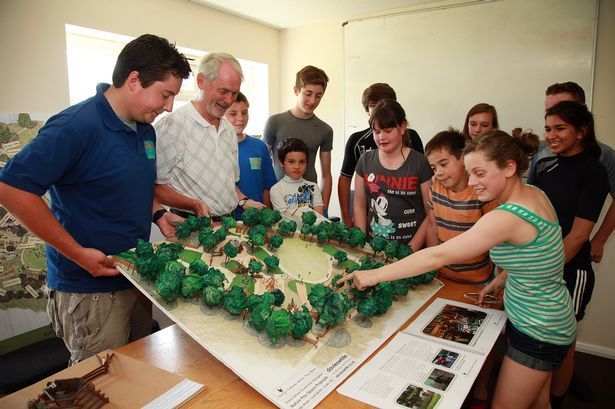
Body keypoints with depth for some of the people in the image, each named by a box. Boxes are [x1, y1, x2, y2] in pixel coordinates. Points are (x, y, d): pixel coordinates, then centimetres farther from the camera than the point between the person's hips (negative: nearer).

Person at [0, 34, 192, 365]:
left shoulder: (146, 130, 7)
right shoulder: (76, 126, -19)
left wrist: (158, 214, 3)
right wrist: (78, 253, -22)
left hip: (137, 277, 8)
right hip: (90, 291, -7)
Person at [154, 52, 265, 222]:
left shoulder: (229, 129, 15)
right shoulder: (172, 125, -11)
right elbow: (155, 186, -12)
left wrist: (244, 201, 8)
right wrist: (195, 204, -21)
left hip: (228, 221, 6)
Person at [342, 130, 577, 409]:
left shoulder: (508, 217, -32)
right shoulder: (534, 194, -3)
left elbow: (439, 256, -32)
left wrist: (375, 275, -27)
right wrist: (502, 279, 3)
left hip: (539, 333, -9)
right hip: (549, 320, 9)